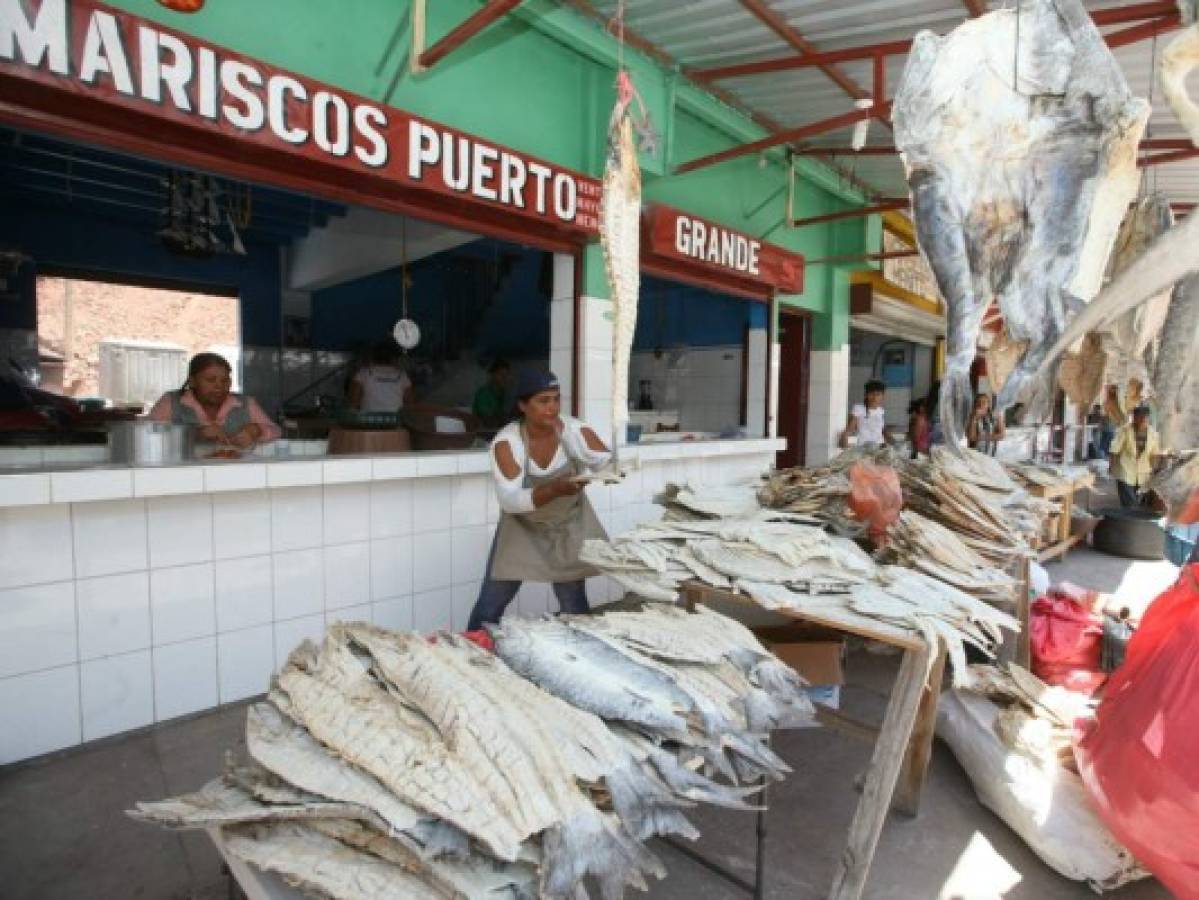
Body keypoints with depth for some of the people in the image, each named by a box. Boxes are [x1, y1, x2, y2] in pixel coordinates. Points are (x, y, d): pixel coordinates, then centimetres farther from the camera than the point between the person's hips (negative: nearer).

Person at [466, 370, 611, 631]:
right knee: (490, 606, 5)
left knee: (574, 605, 5)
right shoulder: (506, 442, -24)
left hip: (569, 527, 1)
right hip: (522, 528, -1)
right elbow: (509, 500, -31)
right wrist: (555, 490, -46)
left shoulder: (575, 430, -18)